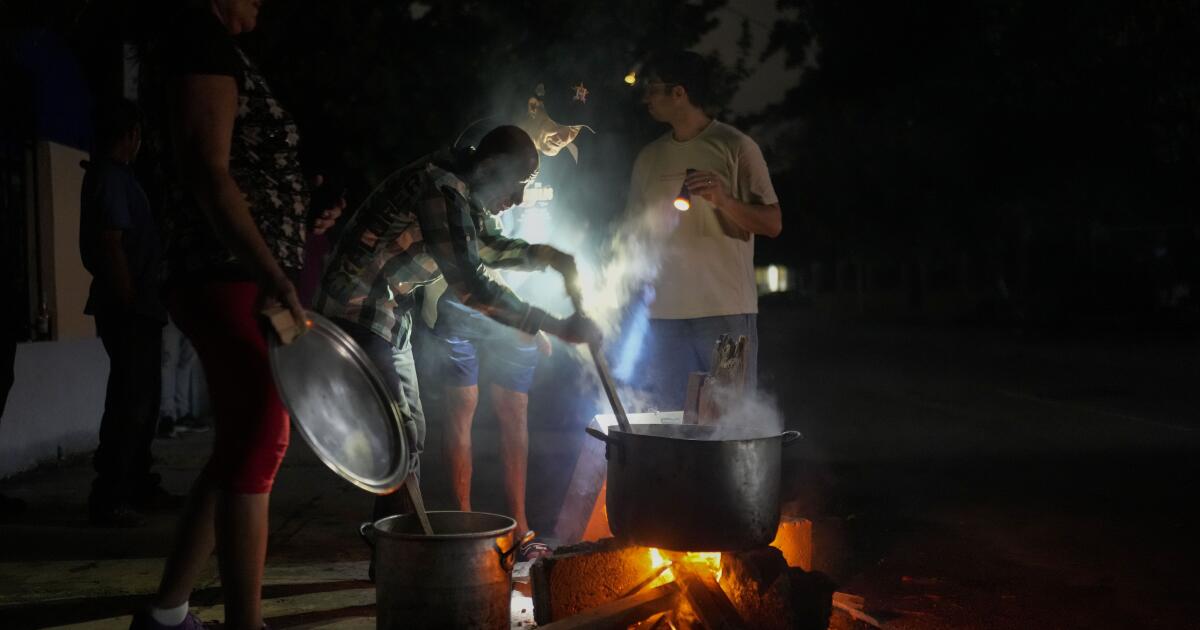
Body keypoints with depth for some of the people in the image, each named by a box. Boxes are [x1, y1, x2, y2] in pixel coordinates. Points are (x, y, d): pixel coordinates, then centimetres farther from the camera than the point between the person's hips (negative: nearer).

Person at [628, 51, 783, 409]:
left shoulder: (735, 147, -1)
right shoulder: (649, 158, 15)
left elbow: (772, 224, -3)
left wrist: (722, 200, -20)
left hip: (726, 312, -4)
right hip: (664, 313, 5)